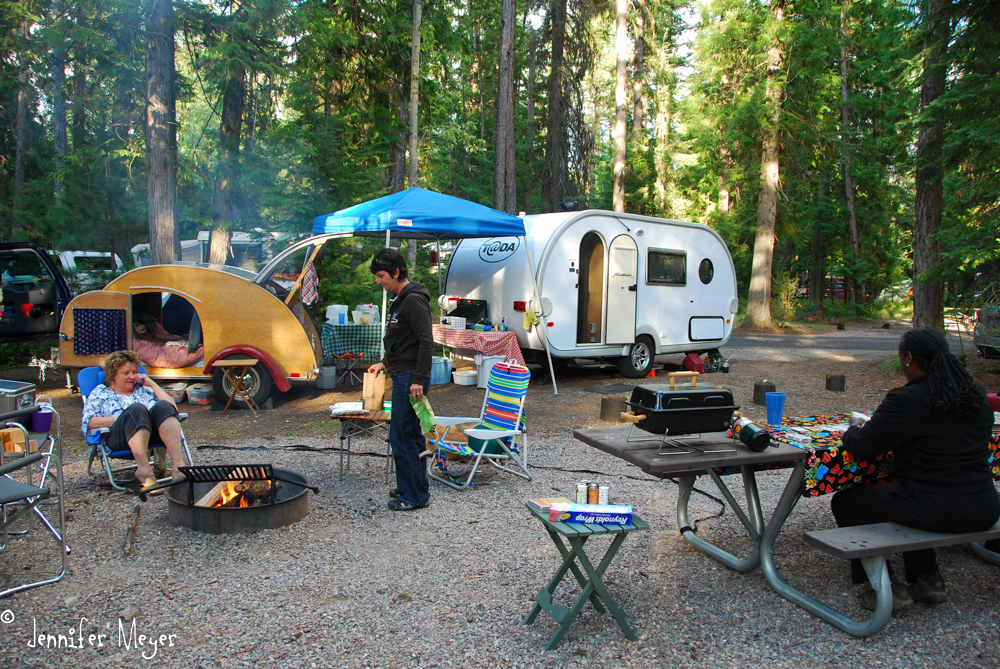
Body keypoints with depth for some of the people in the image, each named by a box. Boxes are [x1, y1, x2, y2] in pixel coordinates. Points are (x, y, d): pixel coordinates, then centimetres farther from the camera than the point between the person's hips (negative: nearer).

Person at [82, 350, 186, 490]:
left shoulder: (143, 388, 32)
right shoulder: (100, 393, 25)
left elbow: (172, 407, 19)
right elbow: (88, 422, 7)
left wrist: (152, 383, 18)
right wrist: (120, 418, -6)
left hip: (153, 433, 3)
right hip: (118, 438, -2)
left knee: (162, 406, -30)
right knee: (136, 409, -34)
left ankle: (178, 464, -47)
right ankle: (144, 470, -48)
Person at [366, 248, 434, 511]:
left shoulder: (414, 300, -15)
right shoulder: (399, 300, 17)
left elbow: (426, 341, -21)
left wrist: (419, 379, -24)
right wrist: (385, 363, 25)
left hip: (410, 378, -10)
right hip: (401, 375, 10)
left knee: (402, 436, -6)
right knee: (411, 434, 15)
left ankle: (415, 495, 3)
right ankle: (418, 487, 26)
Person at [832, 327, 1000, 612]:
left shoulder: (905, 400, -18)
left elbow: (859, 446, -13)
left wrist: (856, 427, 10)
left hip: (934, 511, -7)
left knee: (845, 502, 13)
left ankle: (886, 588, 11)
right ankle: (927, 578, 33)